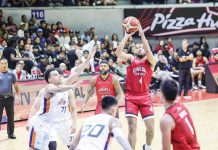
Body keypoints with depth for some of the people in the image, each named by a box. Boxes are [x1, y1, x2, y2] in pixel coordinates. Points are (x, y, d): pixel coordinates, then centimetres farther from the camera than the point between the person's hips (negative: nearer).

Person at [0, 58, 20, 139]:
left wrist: (18, 95, 6)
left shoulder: (11, 74, 6)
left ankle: (10, 133, 22)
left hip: (9, 97, 3)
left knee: (11, 116, 10)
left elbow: (16, 85, 12)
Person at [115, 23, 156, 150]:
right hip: (131, 97, 0)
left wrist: (142, 34, -23)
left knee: (151, 128, 2)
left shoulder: (151, 62, 1)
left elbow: (149, 52, -20)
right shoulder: (131, 59, 3)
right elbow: (118, 53, -15)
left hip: (145, 97, 1)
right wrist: (127, 36, -17)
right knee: (132, 128, -7)